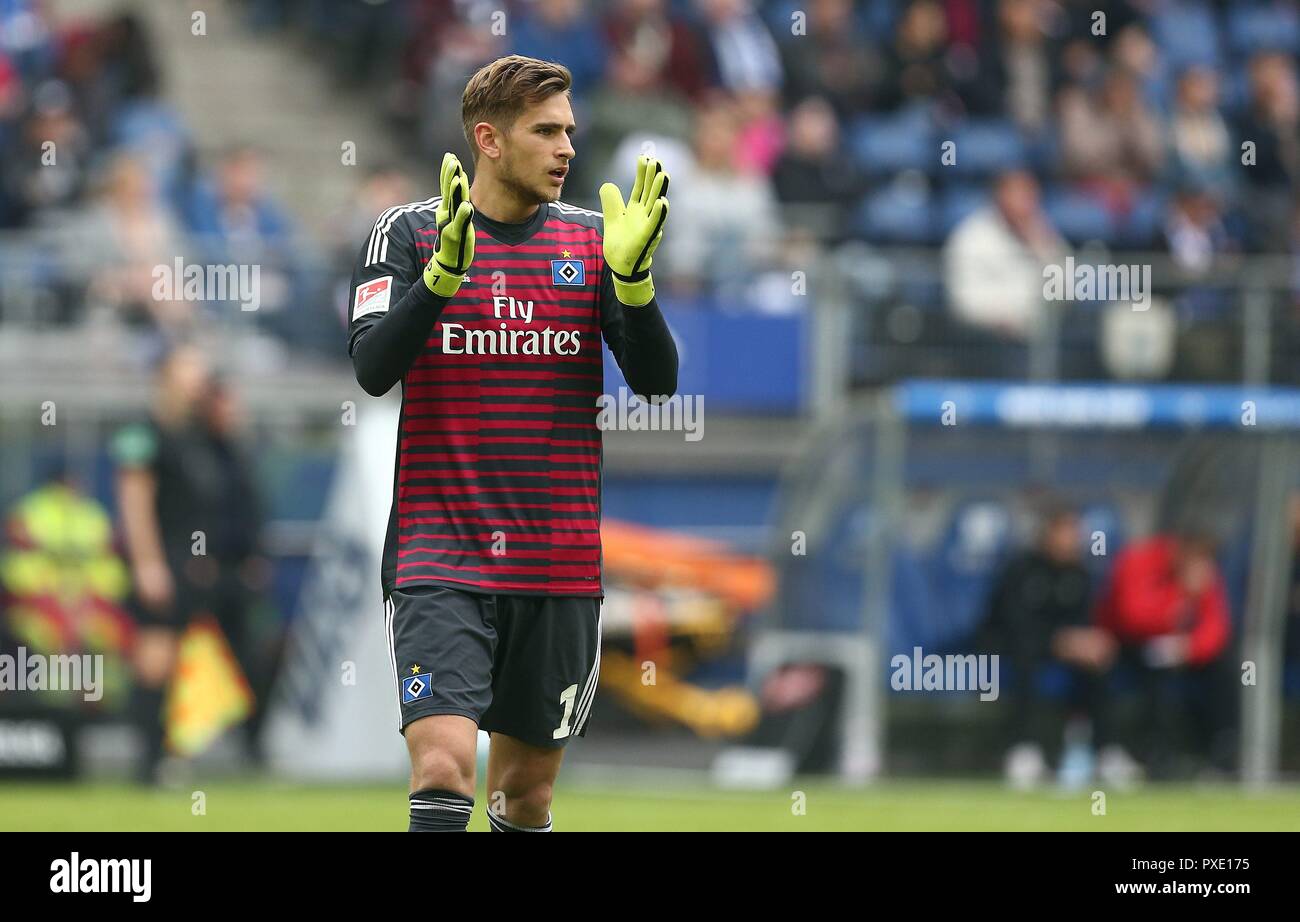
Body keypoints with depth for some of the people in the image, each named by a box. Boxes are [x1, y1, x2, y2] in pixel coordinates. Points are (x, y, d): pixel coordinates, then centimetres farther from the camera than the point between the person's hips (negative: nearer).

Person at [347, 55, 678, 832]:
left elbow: (657, 379, -1)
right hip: (439, 556, -3)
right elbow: (374, 368, -13)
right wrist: (445, 270, -27)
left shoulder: (592, 240, 7)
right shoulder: (409, 233, 0)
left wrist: (631, 277, -18)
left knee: (529, 791, 11)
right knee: (443, 768, -19)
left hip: (559, 564, 3)